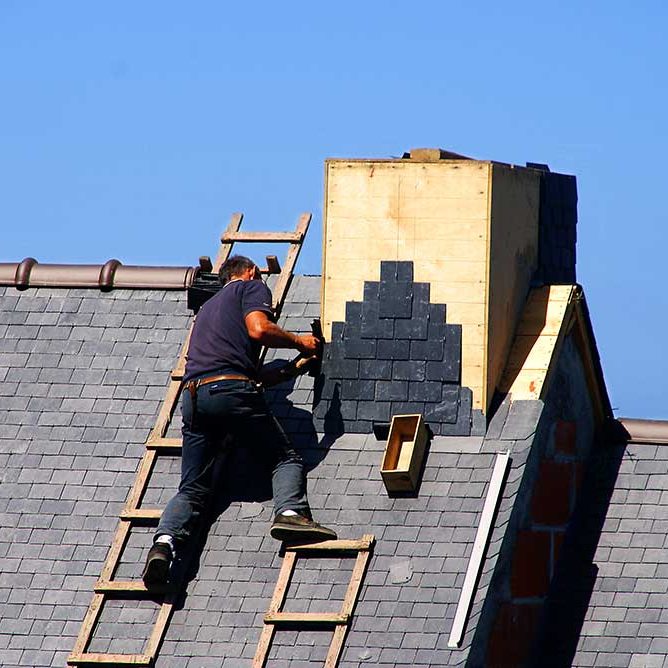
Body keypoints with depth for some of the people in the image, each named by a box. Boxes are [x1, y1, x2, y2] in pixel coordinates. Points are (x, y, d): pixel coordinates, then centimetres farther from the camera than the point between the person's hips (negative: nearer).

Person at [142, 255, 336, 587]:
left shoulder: (208, 307, 38)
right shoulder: (252, 288, 15)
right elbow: (258, 329, -7)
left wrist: (294, 367, 39)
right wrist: (299, 342, 9)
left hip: (193, 396, 6)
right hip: (234, 391, -6)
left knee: (192, 489, 3)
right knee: (286, 458, 5)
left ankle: (165, 541, -23)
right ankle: (290, 511, -23)